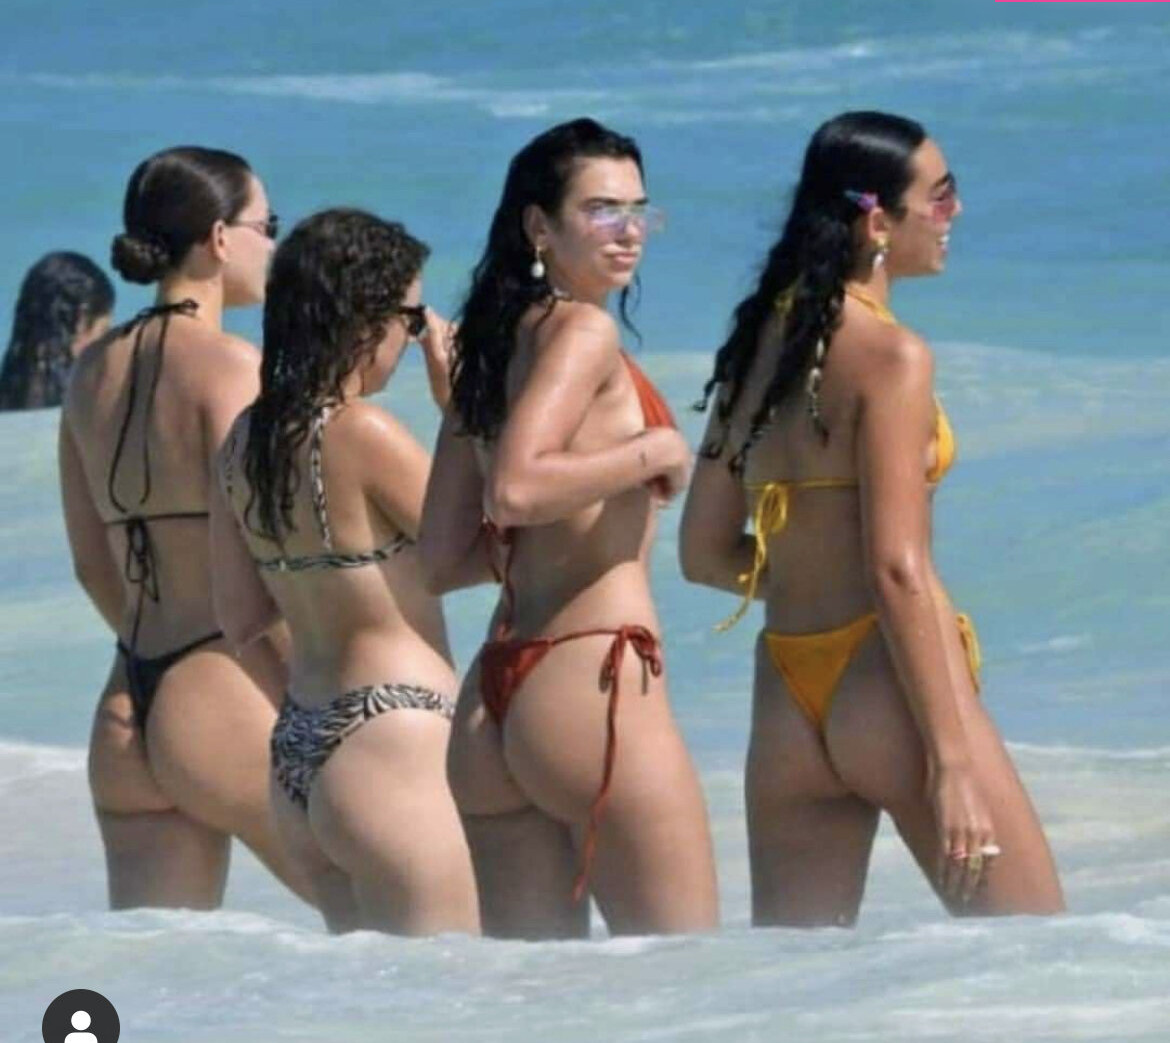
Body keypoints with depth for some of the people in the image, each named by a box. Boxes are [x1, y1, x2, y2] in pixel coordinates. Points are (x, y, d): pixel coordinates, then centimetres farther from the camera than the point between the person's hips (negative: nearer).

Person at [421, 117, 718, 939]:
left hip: (493, 698, 9)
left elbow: (441, 557, 17)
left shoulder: (497, 343, 17)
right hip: (592, 677, -9)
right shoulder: (584, 331, -7)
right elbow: (516, 486, -23)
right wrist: (653, 452, -10)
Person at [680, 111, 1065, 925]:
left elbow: (706, 554, 15)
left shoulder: (760, 344, 11)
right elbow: (898, 569, -17)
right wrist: (951, 759, -17)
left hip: (786, 700, 7)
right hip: (887, 686, -7)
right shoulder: (890, 354, -10)